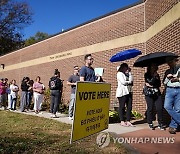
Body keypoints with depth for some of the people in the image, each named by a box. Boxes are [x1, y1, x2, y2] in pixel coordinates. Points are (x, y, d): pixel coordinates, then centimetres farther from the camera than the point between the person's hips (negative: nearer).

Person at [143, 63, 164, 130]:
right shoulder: (146, 75, 4)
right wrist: (155, 77, -2)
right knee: (150, 108, -3)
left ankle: (160, 124, 5)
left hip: (157, 93, 4)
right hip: (149, 93, -4)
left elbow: (159, 85, 8)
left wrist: (150, 85, -5)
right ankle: (150, 124, 9)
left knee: (160, 108, -5)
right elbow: (150, 82, -12)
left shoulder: (157, 75, 18)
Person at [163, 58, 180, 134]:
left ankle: (173, 126, 6)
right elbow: (164, 82, 18)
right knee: (167, 106, -14)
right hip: (170, 90, 3)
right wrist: (167, 77, 1)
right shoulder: (167, 71, 19)